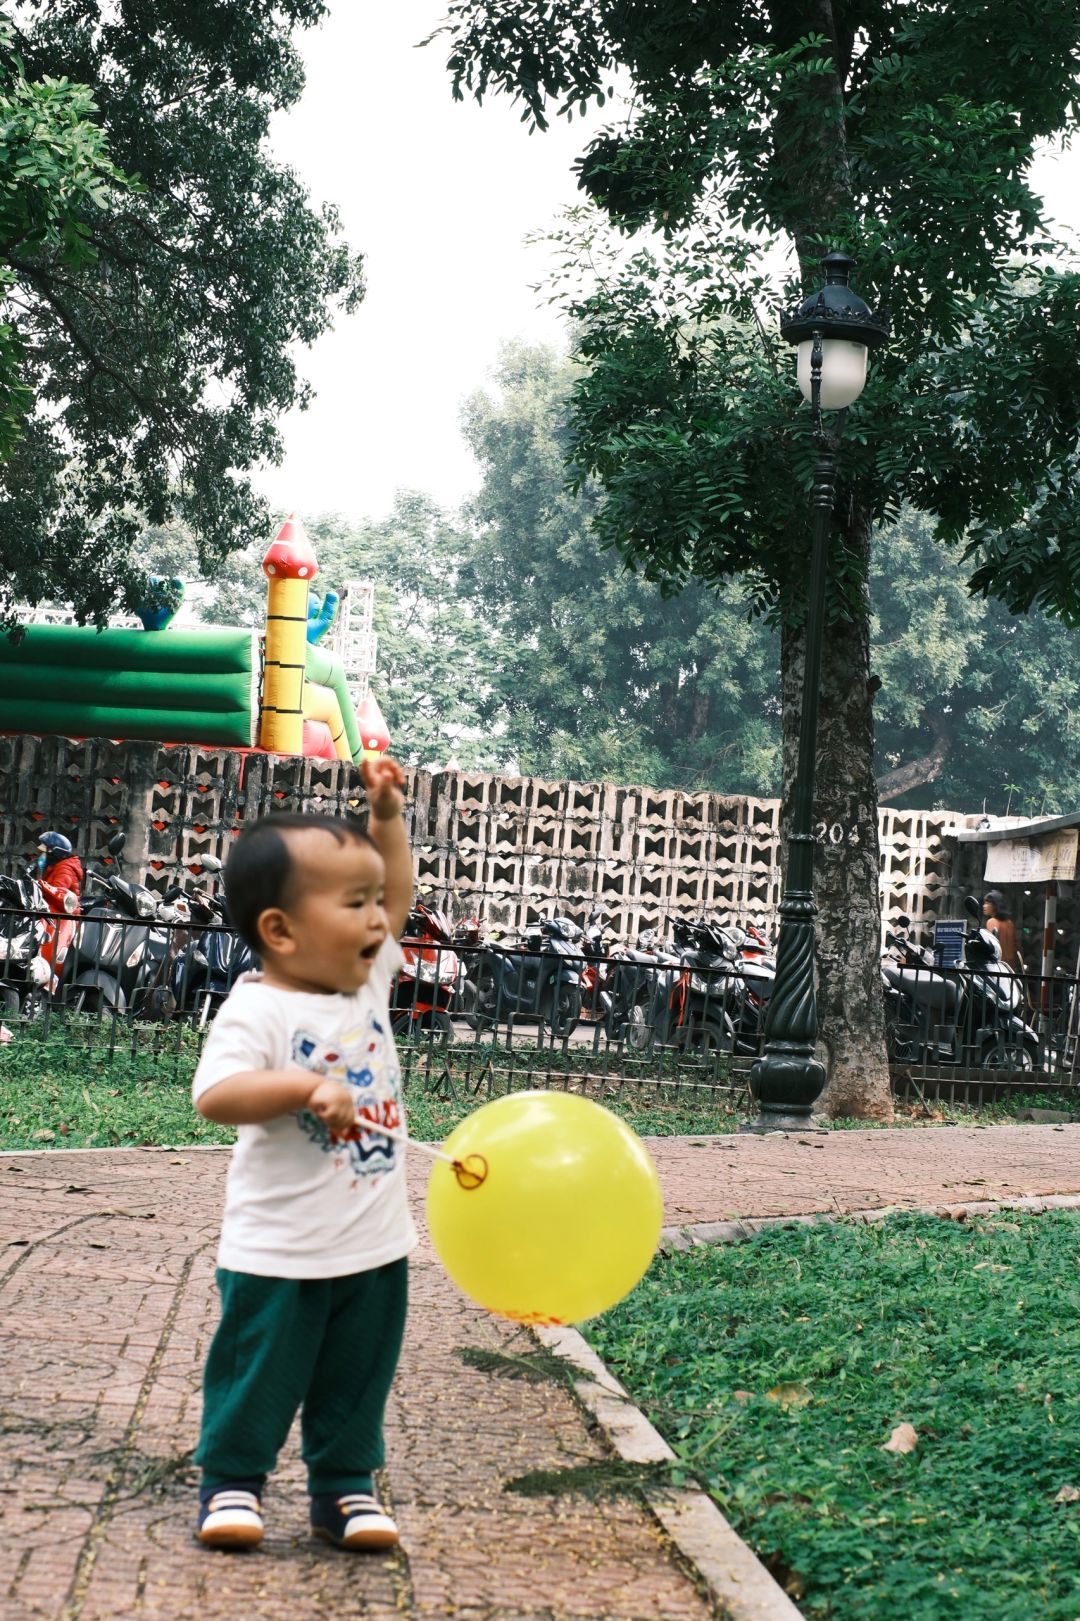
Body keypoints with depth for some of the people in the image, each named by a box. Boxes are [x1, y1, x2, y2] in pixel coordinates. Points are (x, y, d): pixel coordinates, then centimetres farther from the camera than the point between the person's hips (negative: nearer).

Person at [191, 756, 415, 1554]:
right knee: (258, 1377, 7)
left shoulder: (369, 980, 4)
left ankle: (346, 1485, 29)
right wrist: (304, 1085, -38)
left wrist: (387, 815, 8)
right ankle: (232, 1480, 24)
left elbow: (399, 893, 17)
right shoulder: (258, 1010, -18)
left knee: (357, 1381, 16)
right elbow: (215, 1095, -29)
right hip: (279, 1254, -6)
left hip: (376, 1247, 6)